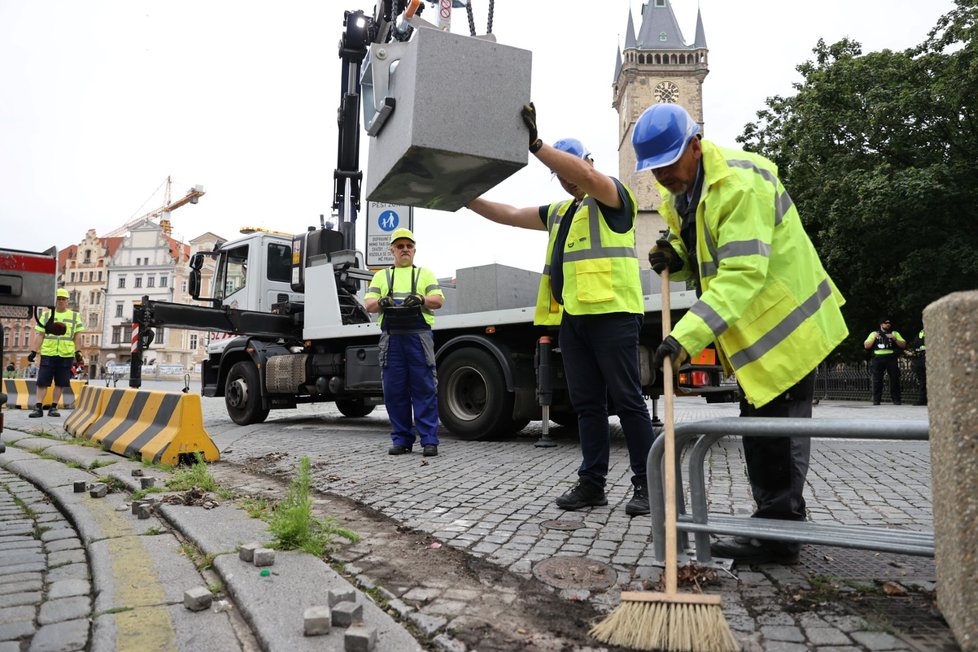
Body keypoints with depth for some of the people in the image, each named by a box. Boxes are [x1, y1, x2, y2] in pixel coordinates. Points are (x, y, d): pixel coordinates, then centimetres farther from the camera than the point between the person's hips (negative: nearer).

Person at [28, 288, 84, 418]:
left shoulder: (75, 316, 9)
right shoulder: (46, 315, 9)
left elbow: (76, 336, 8)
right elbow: (40, 335, 8)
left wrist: (77, 352, -1)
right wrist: (34, 351, 2)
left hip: (66, 355, 0)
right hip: (48, 354, 0)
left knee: (60, 383, 3)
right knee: (42, 381, -4)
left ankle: (54, 407, 11)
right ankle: (38, 408, -1)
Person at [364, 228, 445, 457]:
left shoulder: (425, 274, 18)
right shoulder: (382, 276, 21)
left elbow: (438, 300, 5)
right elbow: (368, 304, 9)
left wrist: (421, 299, -16)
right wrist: (381, 302, -14)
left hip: (418, 336, -2)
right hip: (391, 337, 2)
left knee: (424, 389, -5)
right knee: (394, 390, 2)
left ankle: (429, 440, -2)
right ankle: (401, 439, 11)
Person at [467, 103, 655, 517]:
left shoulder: (612, 196, 4)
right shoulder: (559, 212, 26)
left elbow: (587, 176, -18)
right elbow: (508, 215, 27)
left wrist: (534, 144, -24)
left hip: (611, 312, -8)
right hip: (571, 317, 8)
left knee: (627, 399, -5)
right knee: (587, 402, 7)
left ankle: (646, 483, 2)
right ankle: (592, 482, 12)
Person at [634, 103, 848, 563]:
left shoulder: (741, 184, -26)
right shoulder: (679, 193, 5)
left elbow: (743, 272, -35)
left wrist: (688, 335, -42)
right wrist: (674, 258, -8)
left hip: (785, 321, -9)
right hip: (750, 327, 10)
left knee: (778, 432, -5)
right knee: (757, 430, 16)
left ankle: (777, 537, 6)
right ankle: (775, 523, 31)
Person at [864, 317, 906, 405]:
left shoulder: (895, 333, 16)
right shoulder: (874, 333, 15)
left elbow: (903, 345, 6)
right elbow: (866, 346, 7)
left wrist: (894, 339, -8)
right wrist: (874, 338, -6)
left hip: (891, 359, 0)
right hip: (878, 359, 0)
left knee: (895, 379, -4)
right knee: (877, 380, -3)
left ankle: (896, 399, 1)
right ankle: (876, 400, 0)